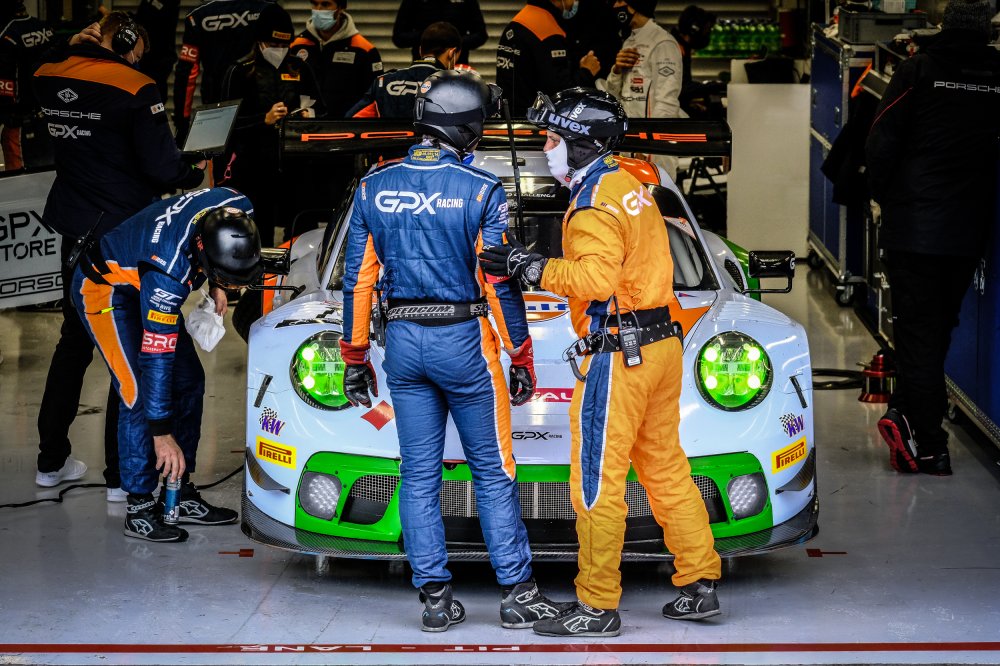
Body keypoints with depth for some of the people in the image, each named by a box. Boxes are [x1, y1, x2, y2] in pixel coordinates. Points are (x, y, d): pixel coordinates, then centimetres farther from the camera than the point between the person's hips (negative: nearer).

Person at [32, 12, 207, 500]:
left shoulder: (48, 77, -3)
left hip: (75, 229, 6)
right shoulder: (135, 89, -19)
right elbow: (162, 167, -18)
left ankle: (51, 460, 28)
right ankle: (121, 475, 5)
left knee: (75, 339, 21)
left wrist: (74, 47, 11)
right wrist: (196, 175, 1)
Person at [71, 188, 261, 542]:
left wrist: (216, 284, 0)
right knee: (140, 393, -18)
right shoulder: (168, 270, -40)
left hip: (144, 285, 8)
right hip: (104, 287, -8)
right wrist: (162, 433, -29)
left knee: (189, 381, 4)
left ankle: (181, 495, 13)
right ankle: (140, 508, -11)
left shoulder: (238, 209, -24)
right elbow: (156, 354, -33)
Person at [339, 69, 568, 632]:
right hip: (464, 340, -3)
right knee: (493, 472, 5)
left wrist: (355, 359, 12)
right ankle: (518, 594, 7)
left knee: (419, 475, 8)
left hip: (403, 340, 4)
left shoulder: (374, 187, 2)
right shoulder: (482, 190, -10)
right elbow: (501, 282, -10)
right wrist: (522, 358, -1)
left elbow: (358, 279, 5)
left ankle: (436, 598, 9)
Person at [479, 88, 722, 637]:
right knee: (666, 469, 15)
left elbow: (595, 279, -27)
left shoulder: (595, 200, -14)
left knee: (597, 480, -5)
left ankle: (597, 606, -1)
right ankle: (699, 585, 19)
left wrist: (532, 268, -22)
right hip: (661, 344, 10)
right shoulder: (628, 186, 16)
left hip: (619, 355, -10)